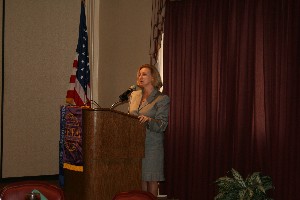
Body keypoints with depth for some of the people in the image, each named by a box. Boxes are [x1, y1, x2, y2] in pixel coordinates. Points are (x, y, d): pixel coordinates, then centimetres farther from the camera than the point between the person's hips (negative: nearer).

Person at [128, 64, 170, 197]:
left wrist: (149, 120, -30)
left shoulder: (162, 99, -3)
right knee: (140, 178, 6)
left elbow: (162, 125, -12)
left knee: (151, 179, -1)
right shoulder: (134, 96, 14)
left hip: (152, 145, -4)